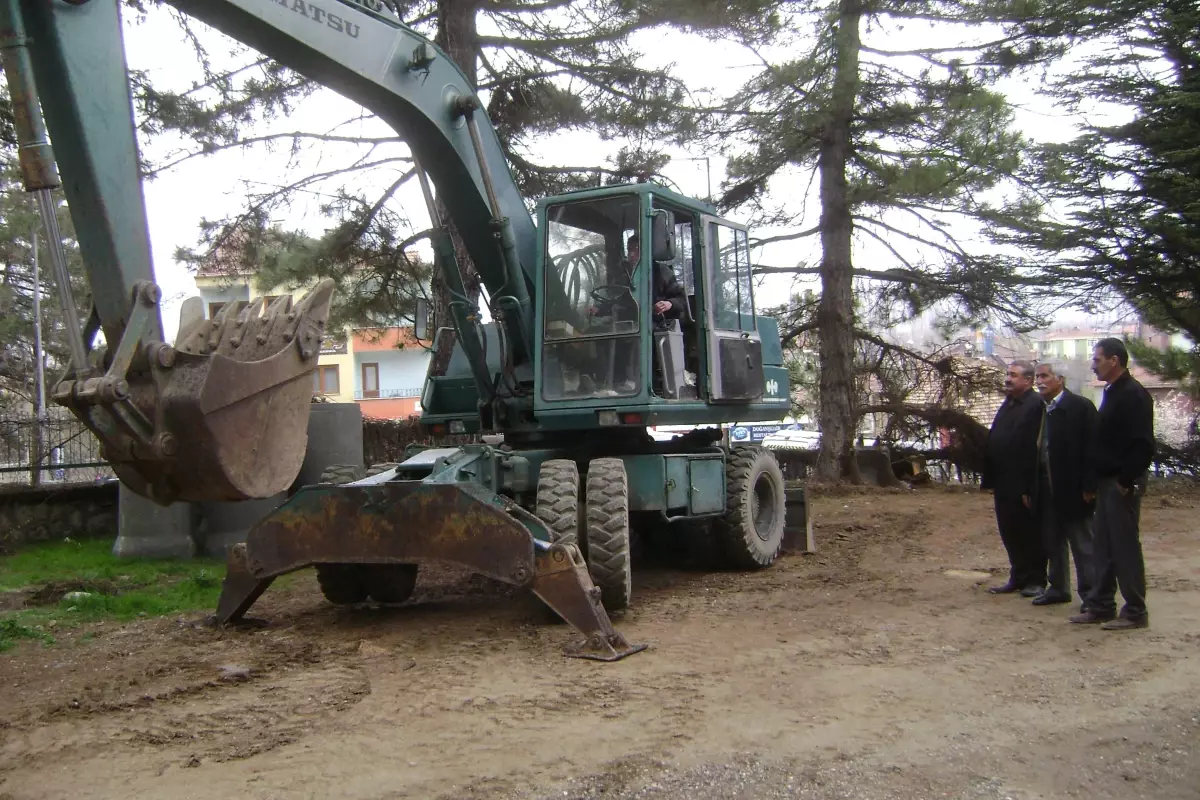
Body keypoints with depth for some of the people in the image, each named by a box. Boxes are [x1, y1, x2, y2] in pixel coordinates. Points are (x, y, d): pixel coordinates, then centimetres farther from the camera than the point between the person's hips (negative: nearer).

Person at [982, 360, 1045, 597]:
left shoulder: (1036, 406, -15)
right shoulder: (1007, 405, 14)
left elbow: (1036, 450, -20)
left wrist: (1030, 488, -21)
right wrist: (991, 479, 13)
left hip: (1024, 487, -8)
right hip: (1005, 485, 8)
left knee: (1030, 535, 5)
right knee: (1010, 534, 14)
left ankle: (1035, 580, 16)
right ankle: (1019, 577, 24)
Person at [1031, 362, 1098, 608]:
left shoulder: (1080, 406, -8)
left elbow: (1091, 448, -11)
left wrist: (1089, 486, -15)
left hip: (1073, 488, -6)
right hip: (1046, 489, 6)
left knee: (1082, 543, 3)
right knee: (1052, 542, 13)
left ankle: (1090, 593, 10)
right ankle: (1058, 588, 24)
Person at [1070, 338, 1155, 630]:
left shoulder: (1133, 395, -15)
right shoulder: (1112, 393, 14)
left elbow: (1143, 445, -21)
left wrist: (1125, 481, -19)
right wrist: (1097, 481, 14)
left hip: (1122, 484, -9)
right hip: (1107, 482, 10)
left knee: (1125, 546, -2)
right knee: (1105, 547, 13)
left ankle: (1135, 612, 7)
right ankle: (1100, 606, 20)